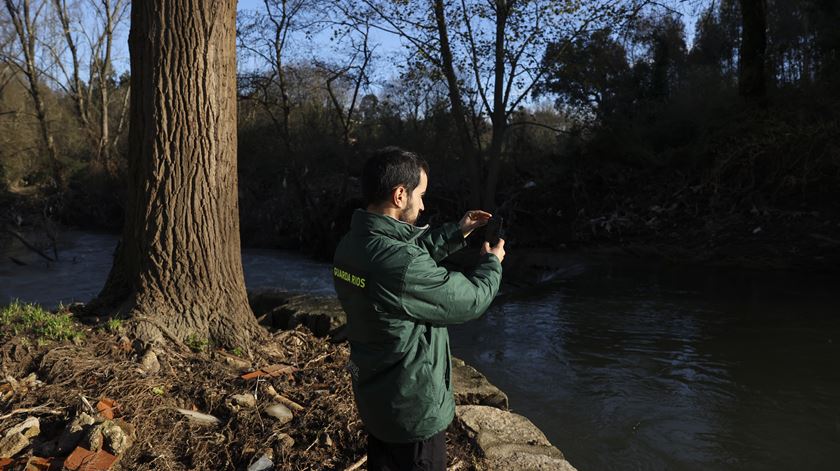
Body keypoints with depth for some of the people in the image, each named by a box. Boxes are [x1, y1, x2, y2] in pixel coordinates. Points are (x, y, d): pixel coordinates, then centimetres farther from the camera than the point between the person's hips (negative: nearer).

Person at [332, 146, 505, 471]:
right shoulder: (400, 264, -33)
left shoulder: (351, 246, -5)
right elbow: (470, 302, -19)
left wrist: (455, 234, 14)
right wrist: (491, 263, 0)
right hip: (413, 409, -8)